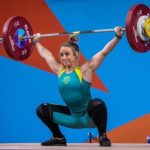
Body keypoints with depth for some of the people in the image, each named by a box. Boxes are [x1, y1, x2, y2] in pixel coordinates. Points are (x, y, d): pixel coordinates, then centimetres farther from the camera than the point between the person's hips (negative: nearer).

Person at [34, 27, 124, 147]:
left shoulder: (85, 70, -13)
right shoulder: (59, 70, 0)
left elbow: (104, 52, -19)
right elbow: (45, 53, 15)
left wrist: (117, 37, -26)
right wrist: (36, 42, 26)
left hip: (88, 117, -5)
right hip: (72, 117, 5)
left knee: (97, 104, -37)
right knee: (42, 110, -3)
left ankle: (103, 137, -17)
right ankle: (58, 138, 12)